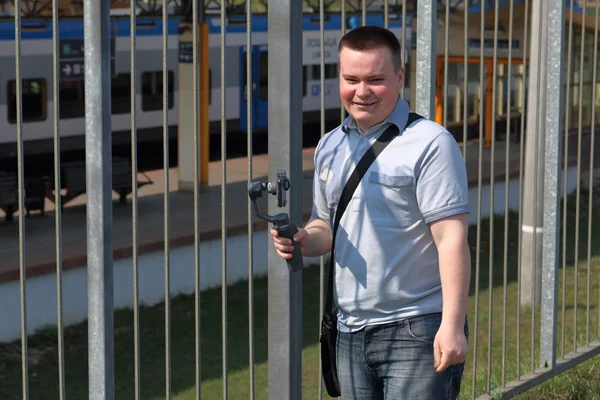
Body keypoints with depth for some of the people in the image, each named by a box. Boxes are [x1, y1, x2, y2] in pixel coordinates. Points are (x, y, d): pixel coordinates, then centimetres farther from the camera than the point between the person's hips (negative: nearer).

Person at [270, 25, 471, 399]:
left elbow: (452, 239, -15)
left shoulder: (430, 143, -10)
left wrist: (452, 325, -21)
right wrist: (302, 241, -1)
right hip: (350, 332, 7)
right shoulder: (330, 147, 12)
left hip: (417, 330, -7)